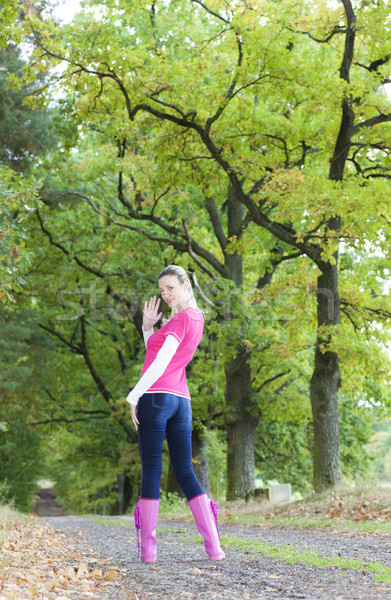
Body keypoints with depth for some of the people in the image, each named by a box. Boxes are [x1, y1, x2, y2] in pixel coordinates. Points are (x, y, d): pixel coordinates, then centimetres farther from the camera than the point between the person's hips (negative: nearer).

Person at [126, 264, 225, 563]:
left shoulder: (182, 319, -9)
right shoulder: (197, 318, 18)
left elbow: (160, 363, -15)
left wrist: (134, 397, -10)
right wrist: (148, 327, 10)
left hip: (156, 396, -8)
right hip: (181, 400, 8)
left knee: (151, 470, -4)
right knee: (185, 471, 9)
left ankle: (148, 547, -3)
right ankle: (214, 546, 3)